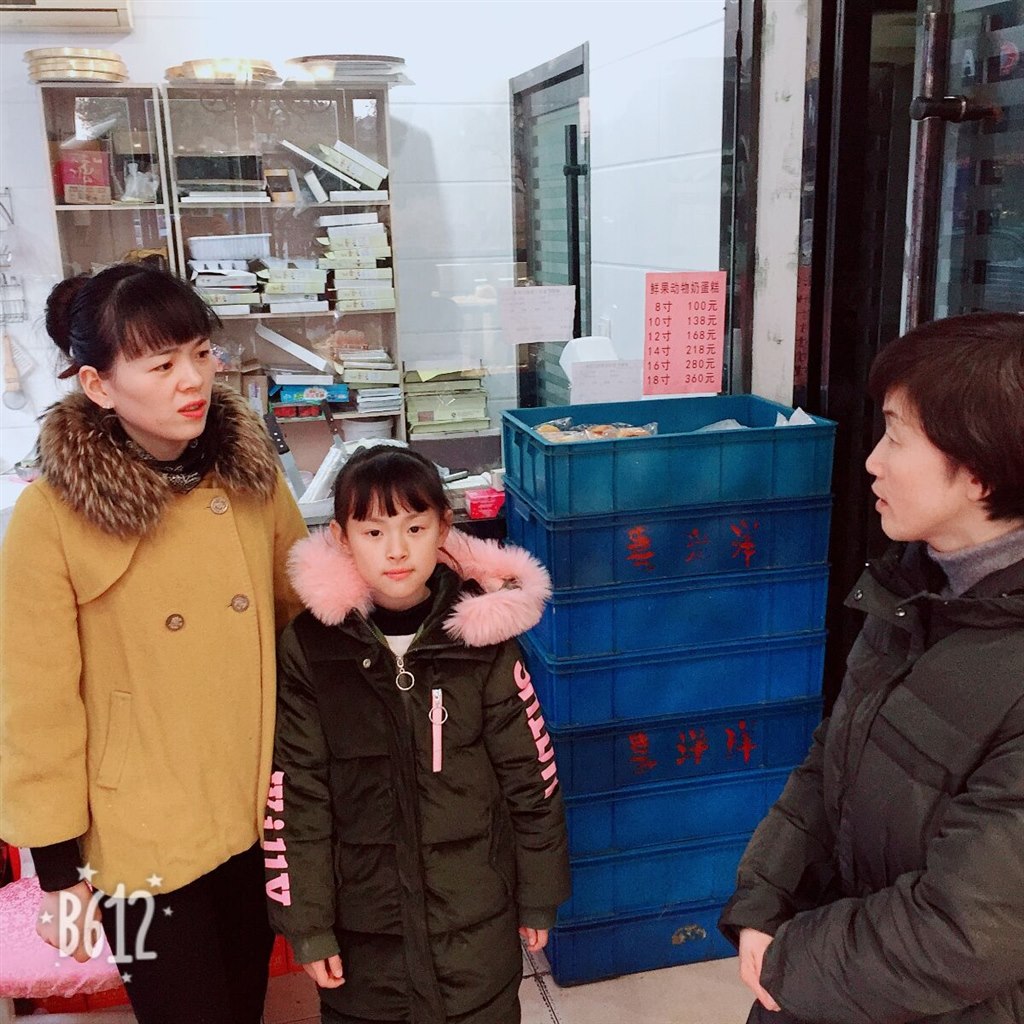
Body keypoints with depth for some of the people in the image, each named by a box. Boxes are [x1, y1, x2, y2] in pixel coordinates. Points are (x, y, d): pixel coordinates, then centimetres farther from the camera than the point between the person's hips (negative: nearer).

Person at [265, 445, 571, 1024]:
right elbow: (296, 795, -6)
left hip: (477, 917, 0)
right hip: (363, 917, 0)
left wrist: (539, 898, 2)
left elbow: (531, 777, -4)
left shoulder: (482, 637, -11)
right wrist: (307, 924, -4)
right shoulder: (311, 647, -11)